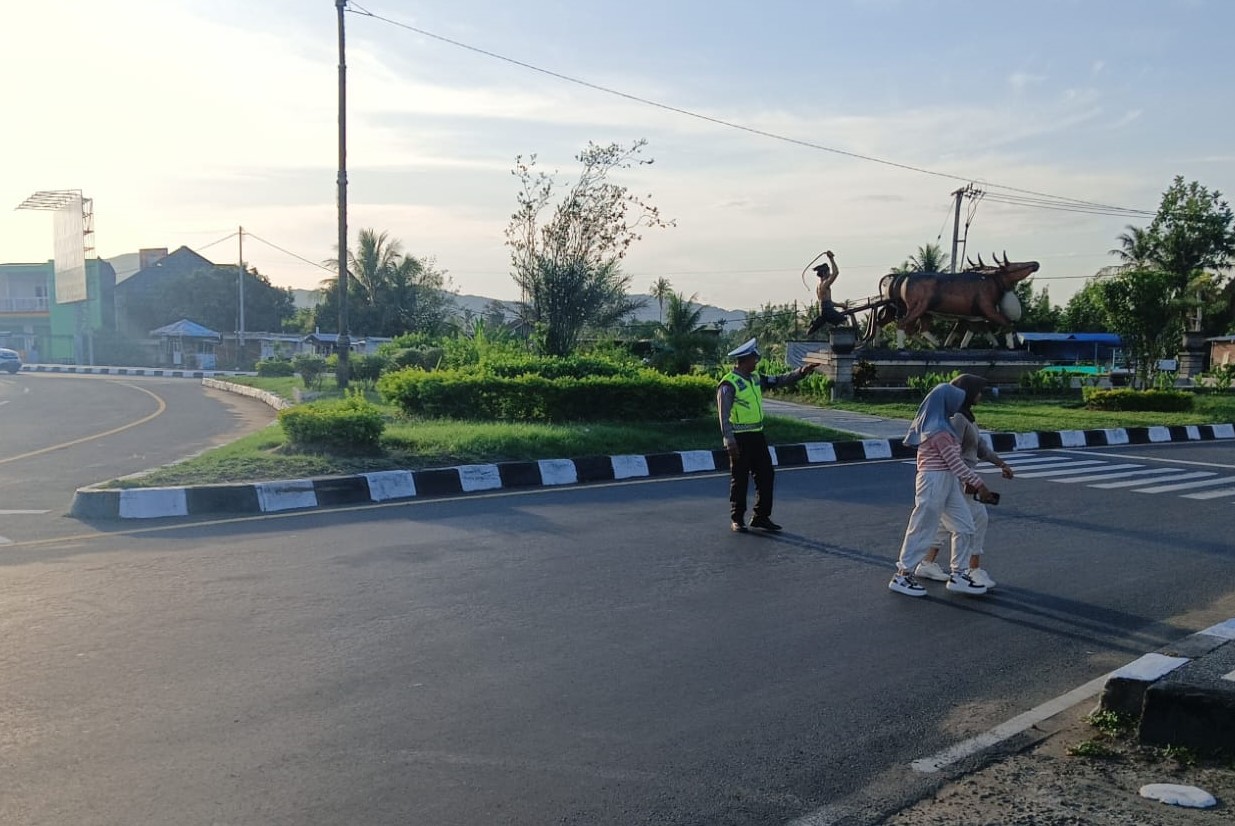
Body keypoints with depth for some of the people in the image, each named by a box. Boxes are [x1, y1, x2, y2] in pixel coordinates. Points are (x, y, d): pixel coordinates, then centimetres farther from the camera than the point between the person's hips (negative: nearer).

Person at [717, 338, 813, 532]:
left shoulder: (756, 378, 10)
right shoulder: (729, 384, -14)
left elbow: (779, 381, 19)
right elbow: (724, 414, -20)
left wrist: (801, 372, 6)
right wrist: (729, 439, -27)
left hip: (757, 436, 8)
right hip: (739, 438, -8)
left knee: (766, 474, 9)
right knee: (739, 479, 2)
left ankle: (761, 516, 20)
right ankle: (737, 520, 14)